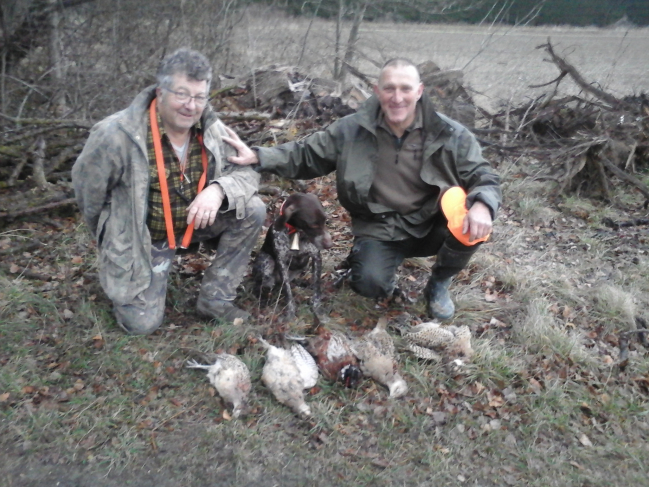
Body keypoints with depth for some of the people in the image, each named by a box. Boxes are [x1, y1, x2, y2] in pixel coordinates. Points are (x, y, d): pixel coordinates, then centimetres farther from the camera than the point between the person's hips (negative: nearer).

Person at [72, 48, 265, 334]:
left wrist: (218, 189, -31)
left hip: (195, 221, 4)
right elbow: (87, 189, -9)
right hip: (141, 236, -4)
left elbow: (246, 172, -8)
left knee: (252, 210, -17)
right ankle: (119, 280, 26)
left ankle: (214, 299, -4)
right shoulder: (116, 135, -24)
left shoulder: (211, 128, -12)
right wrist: (113, 238, 5)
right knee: (142, 323, -10)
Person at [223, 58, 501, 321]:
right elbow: (306, 156, 1)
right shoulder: (351, 131, -6)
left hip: (431, 225, 1)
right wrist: (257, 157, -14)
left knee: (474, 224, -30)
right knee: (370, 284, -28)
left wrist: (482, 205, -32)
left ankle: (439, 284, 2)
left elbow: (483, 176, -7)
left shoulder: (451, 135, -9)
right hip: (379, 229, -1)